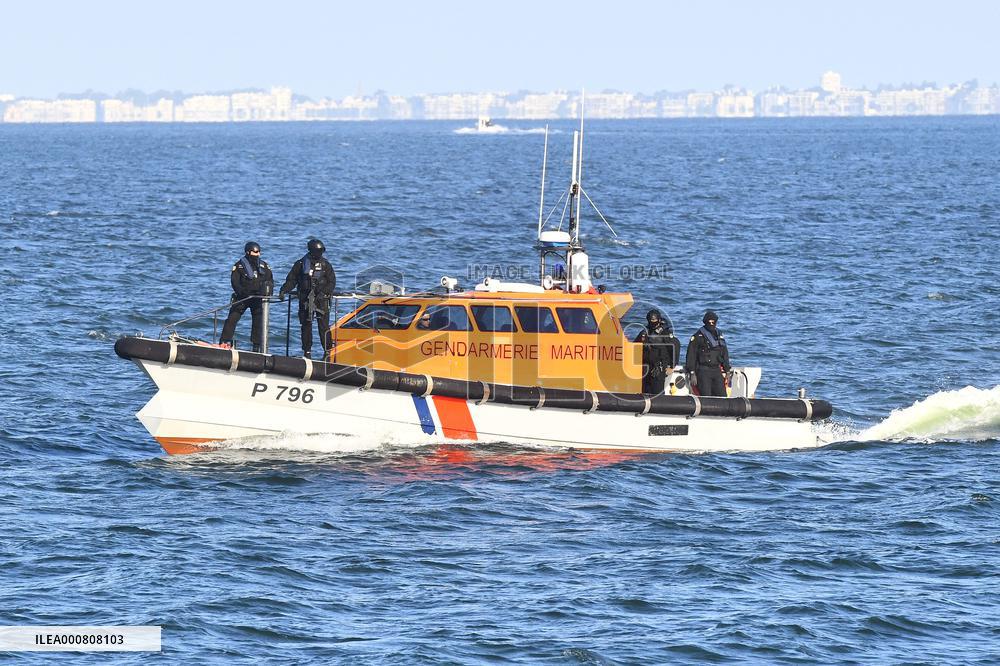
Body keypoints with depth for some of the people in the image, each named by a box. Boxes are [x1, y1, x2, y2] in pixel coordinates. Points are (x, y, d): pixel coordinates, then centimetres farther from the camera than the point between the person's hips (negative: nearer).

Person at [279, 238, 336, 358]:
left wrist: (324, 293, -12)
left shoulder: (325, 265, 6)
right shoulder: (301, 264, 7)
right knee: (306, 326, 3)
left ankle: (328, 352, -5)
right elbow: (291, 280, 9)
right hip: (305, 300, 1)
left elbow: (332, 282, 4)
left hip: (321, 299, -1)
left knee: (324, 326, -7)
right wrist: (284, 291, -4)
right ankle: (307, 352, 11)